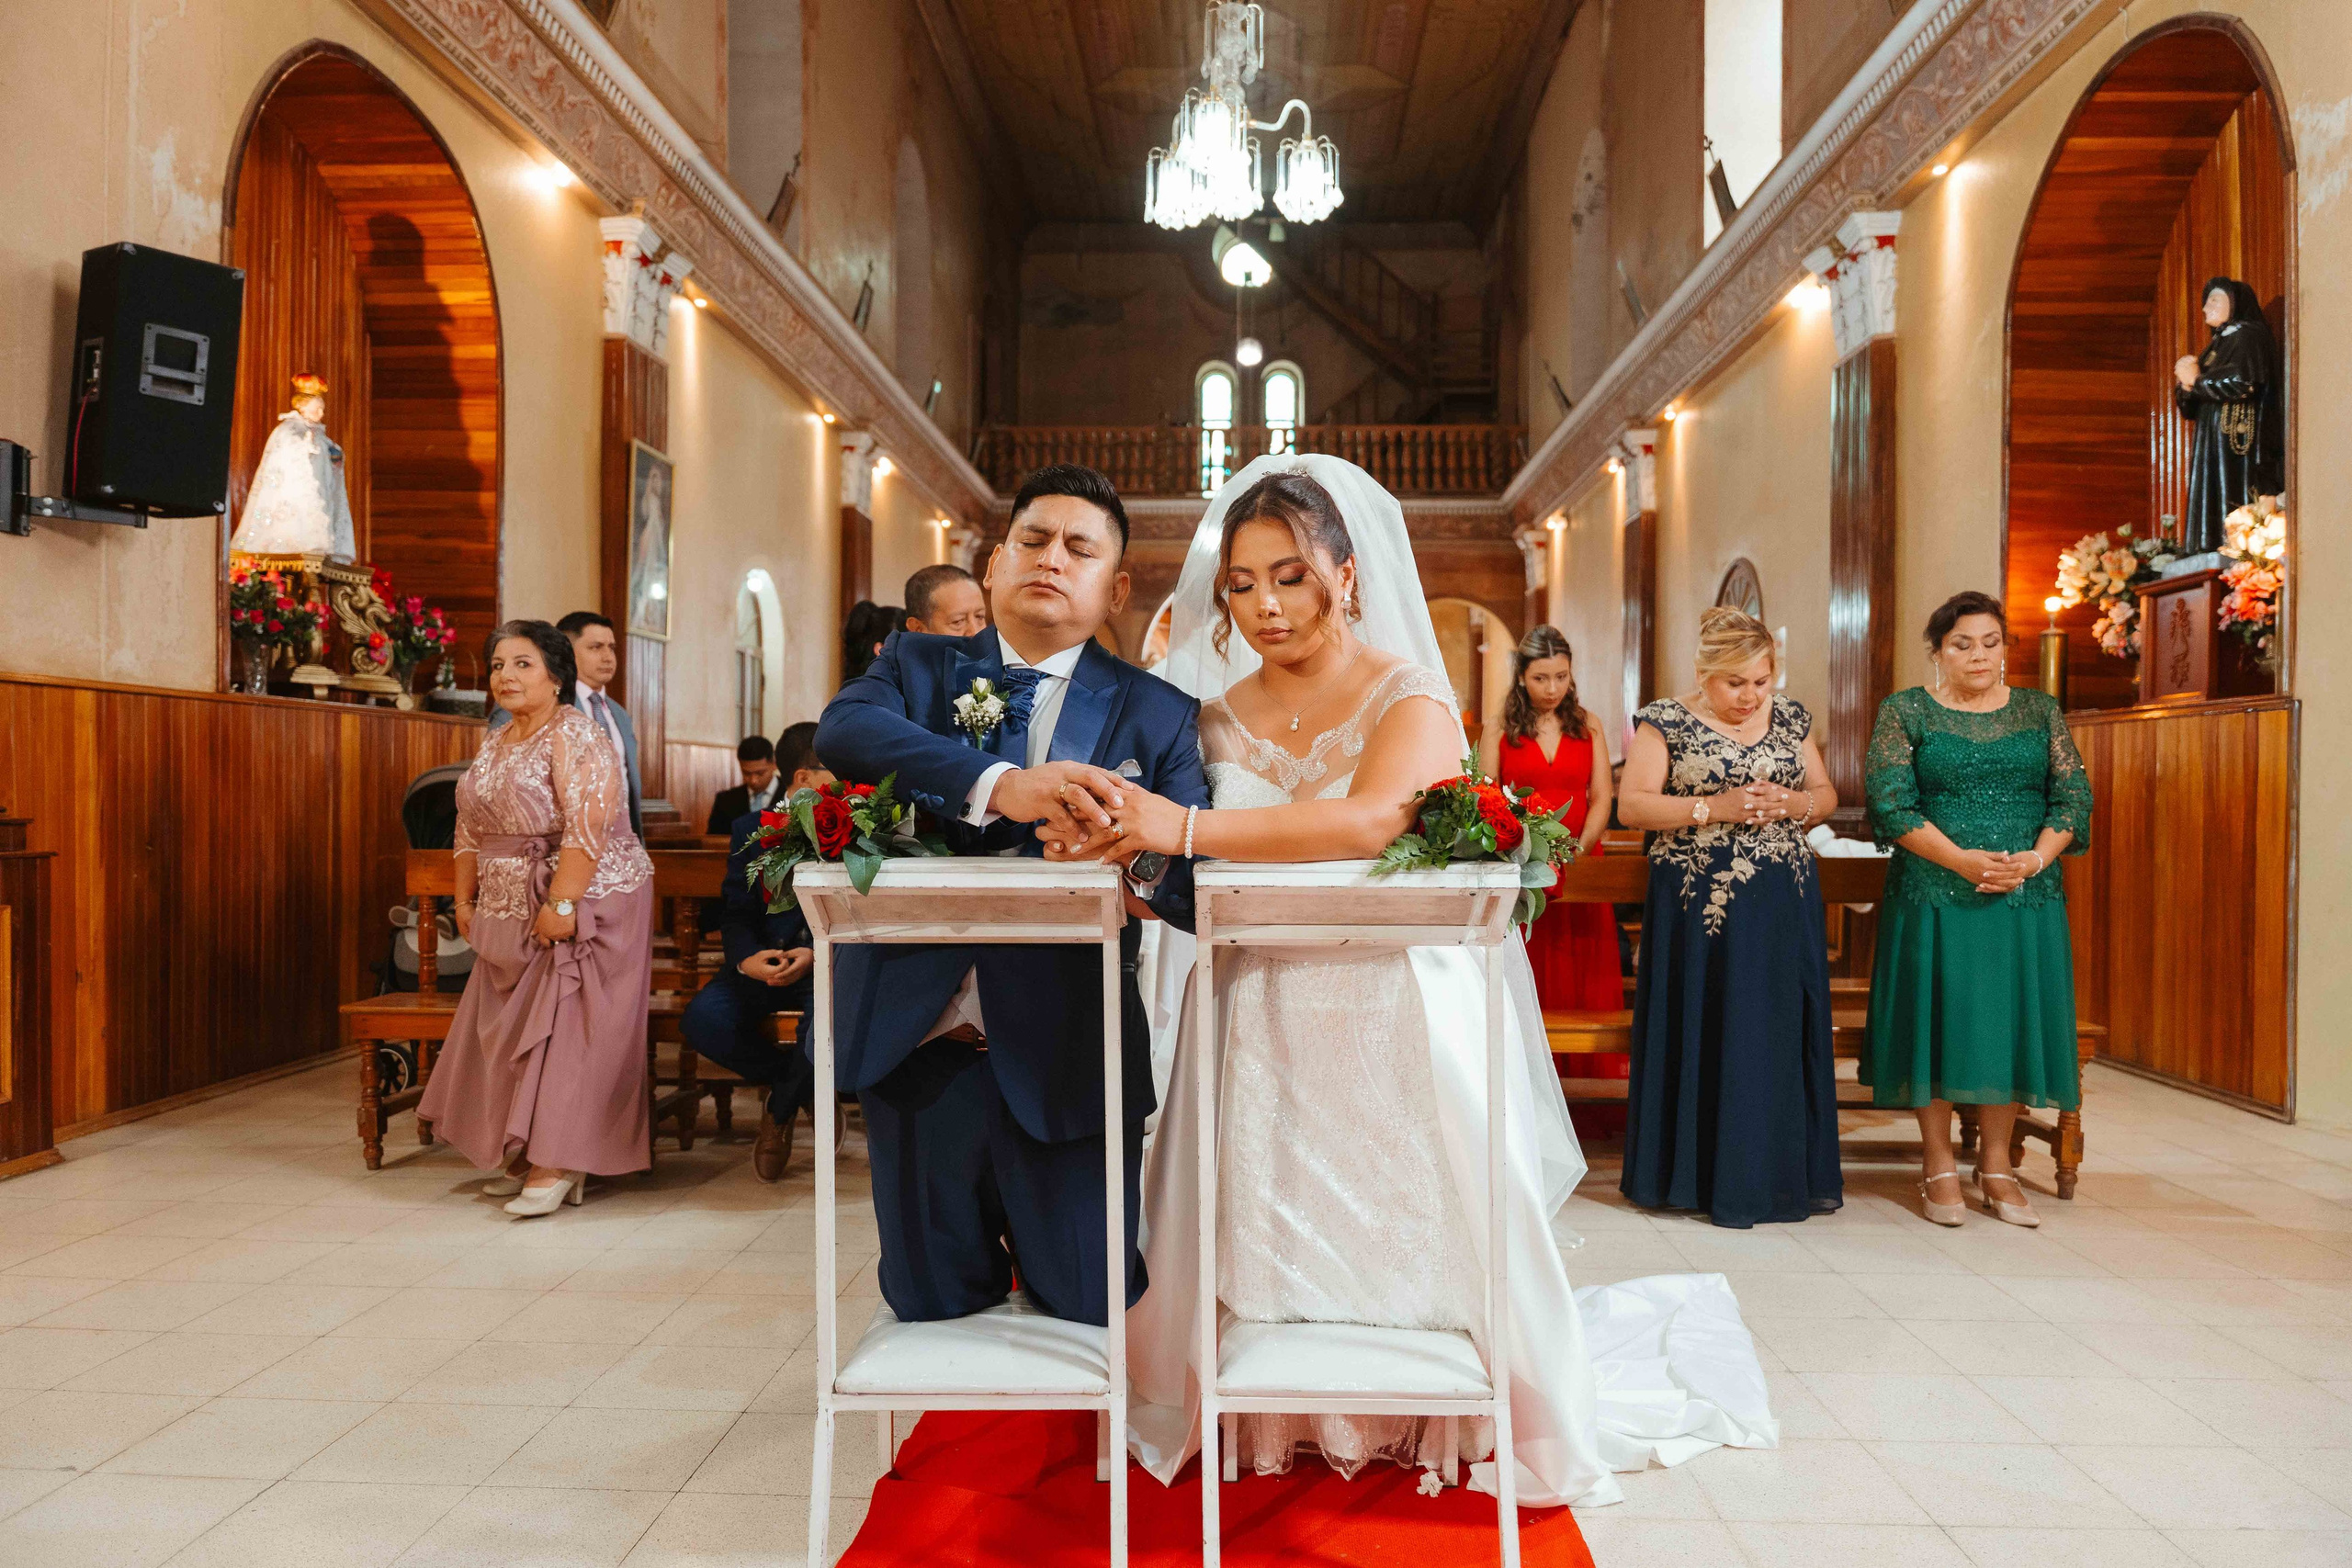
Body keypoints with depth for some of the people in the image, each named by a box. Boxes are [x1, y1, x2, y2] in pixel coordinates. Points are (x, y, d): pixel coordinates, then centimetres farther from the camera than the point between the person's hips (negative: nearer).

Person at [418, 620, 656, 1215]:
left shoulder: (575, 735, -13)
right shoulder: (492, 743, 14)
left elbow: (588, 825, -22)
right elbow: (470, 829, 20)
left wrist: (560, 904, -26)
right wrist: (465, 898, 13)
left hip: (583, 904, -9)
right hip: (512, 912, 9)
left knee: (567, 1025, -8)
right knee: (514, 1028, 9)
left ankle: (561, 1165, -6)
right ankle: (525, 1157, 18)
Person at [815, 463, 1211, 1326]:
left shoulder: (1154, 713, 2)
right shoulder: (917, 664, 6)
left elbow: (1207, 883, -8)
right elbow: (842, 728, -17)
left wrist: (1150, 869, -33)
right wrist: (1000, 786, -33)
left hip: (1065, 1060, -1)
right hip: (918, 1038, 1)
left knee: (1089, 1306, 9)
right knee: (931, 1303, 13)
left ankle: (1043, 1256, 41)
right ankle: (984, 1262, 45)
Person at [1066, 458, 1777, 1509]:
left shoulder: (1409, 700, -7)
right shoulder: (1218, 714, 7)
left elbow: (1374, 820, -28)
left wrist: (1189, 829, -36)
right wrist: (1110, 838, -18)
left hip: (1394, 1024, -3)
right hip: (1259, 1032, 4)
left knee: (1414, 1259, 5)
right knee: (1263, 1262, 6)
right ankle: (1276, 1415, 34)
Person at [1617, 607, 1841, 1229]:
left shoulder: (1790, 717, 11)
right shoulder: (1666, 722, -3)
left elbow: (1826, 796, 16)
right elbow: (1631, 806, -9)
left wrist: (1791, 803, -7)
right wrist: (1716, 808, -18)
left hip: (1784, 903, 4)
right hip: (1701, 903, -4)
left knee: (1783, 1032, 5)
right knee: (1706, 1035, -1)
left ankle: (1785, 1174, 16)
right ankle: (1704, 1175, 10)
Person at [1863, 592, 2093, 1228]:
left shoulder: (2041, 711, 11)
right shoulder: (1905, 712, 2)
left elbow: (2073, 796, 5)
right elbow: (1889, 802, -8)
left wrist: (2035, 859, -13)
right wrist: (1961, 859, -18)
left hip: (2027, 896, 3)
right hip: (1934, 894, -3)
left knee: (2011, 1019, 4)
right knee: (1938, 1016, 0)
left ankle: (1996, 1162, 16)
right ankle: (1939, 1164, 12)